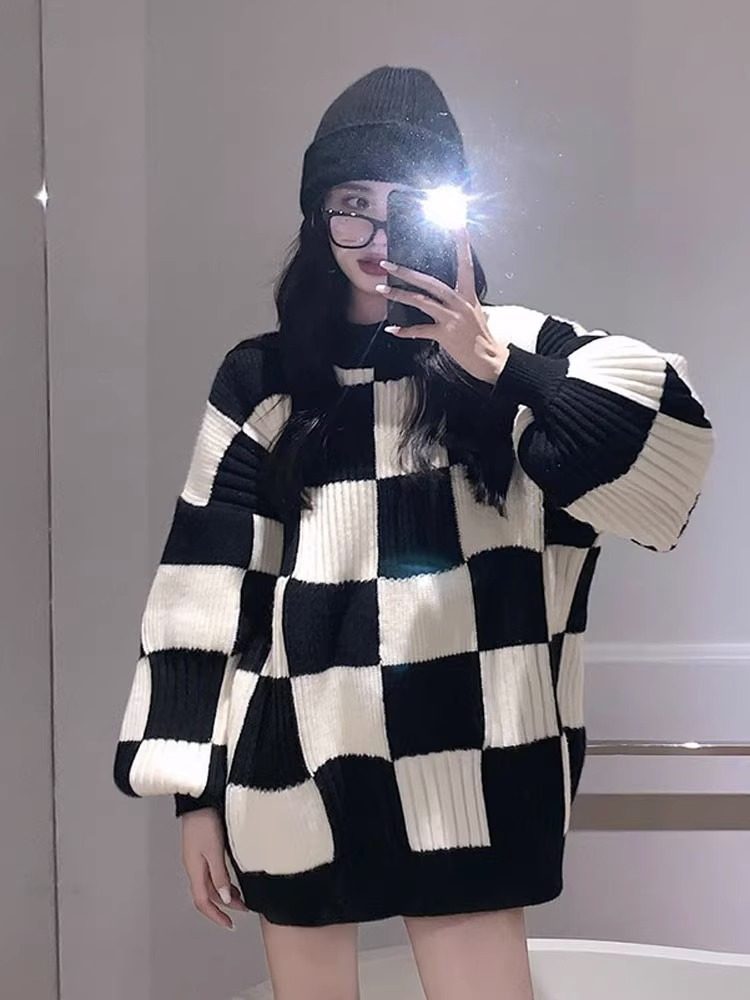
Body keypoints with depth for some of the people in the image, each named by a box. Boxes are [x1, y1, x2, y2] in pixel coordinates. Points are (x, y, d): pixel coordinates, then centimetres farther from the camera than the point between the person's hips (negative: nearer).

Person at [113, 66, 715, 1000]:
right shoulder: (262, 380, 4)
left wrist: (499, 366, -19)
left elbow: (668, 427, -13)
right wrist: (195, 790, 2)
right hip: (293, 773, 2)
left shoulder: (511, 353, 0)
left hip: (465, 773, -2)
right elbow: (204, 588, 3)